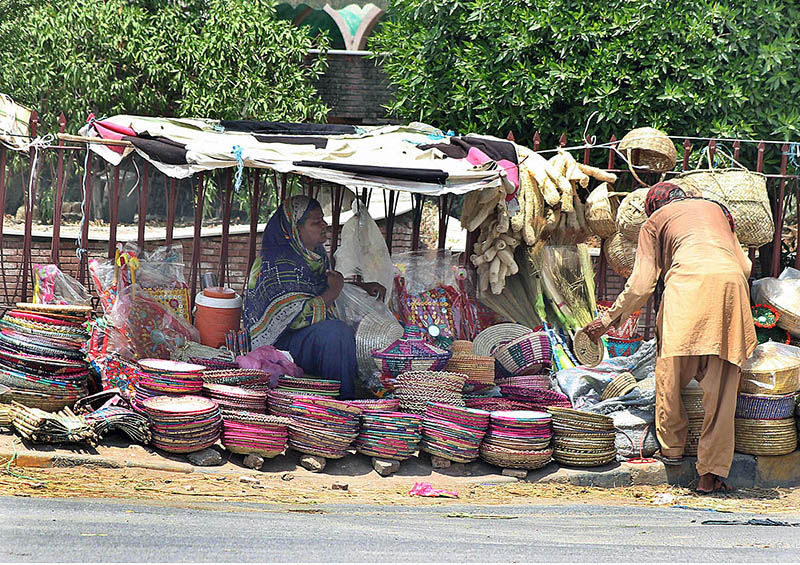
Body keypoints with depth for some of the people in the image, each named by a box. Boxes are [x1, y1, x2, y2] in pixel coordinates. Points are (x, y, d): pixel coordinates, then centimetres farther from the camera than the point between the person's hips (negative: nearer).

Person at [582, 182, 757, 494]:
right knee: (720, 382, 2)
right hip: (732, 280, 3)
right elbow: (744, 264, 31)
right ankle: (712, 473, -2)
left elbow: (641, 284, 16)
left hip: (688, 278, -3)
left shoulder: (655, 220, 24)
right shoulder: (715, 208, 35)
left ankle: (671, 446, 22)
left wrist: (607, 320, 27)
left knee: (671, 372, 13)